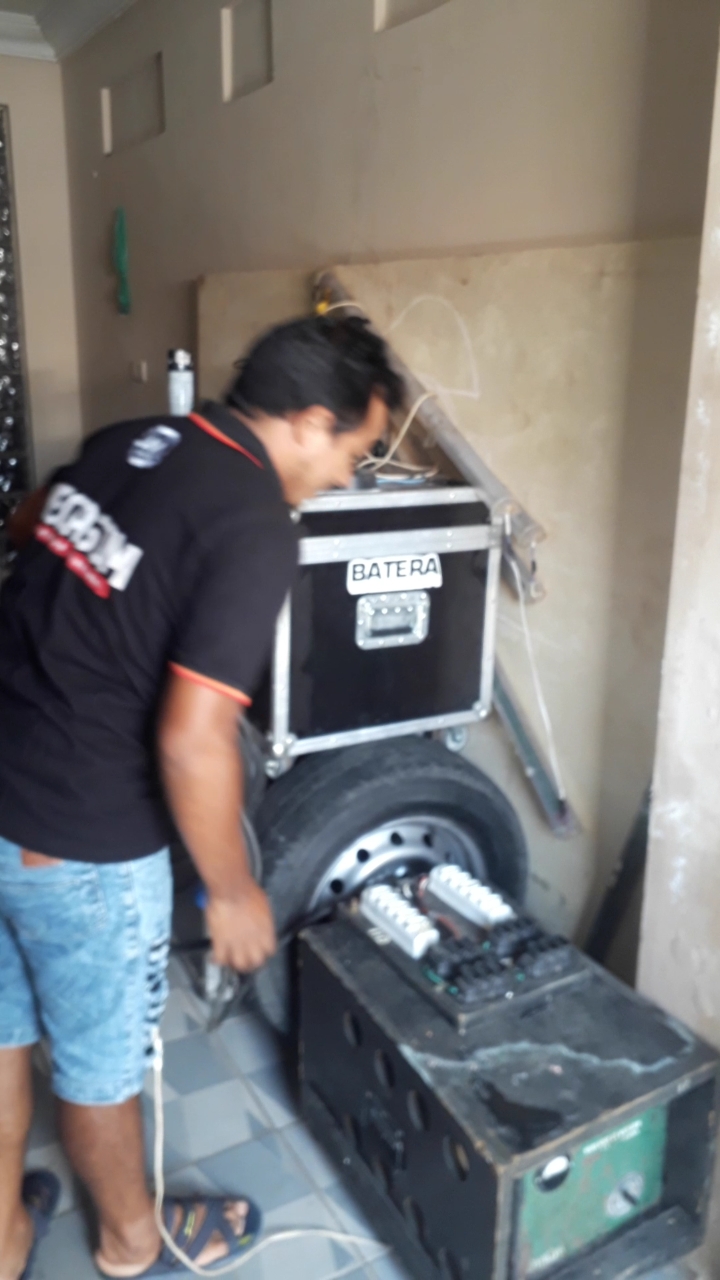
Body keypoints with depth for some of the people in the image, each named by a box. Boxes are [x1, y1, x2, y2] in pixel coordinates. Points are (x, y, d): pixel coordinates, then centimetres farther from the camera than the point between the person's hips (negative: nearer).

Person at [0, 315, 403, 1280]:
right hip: (81, 840, -7)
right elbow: (192, 745, -24)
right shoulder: (256, 529, -21)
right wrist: (233, 891, -9)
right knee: (101, 1061, 18)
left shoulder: (128, 439, 3)